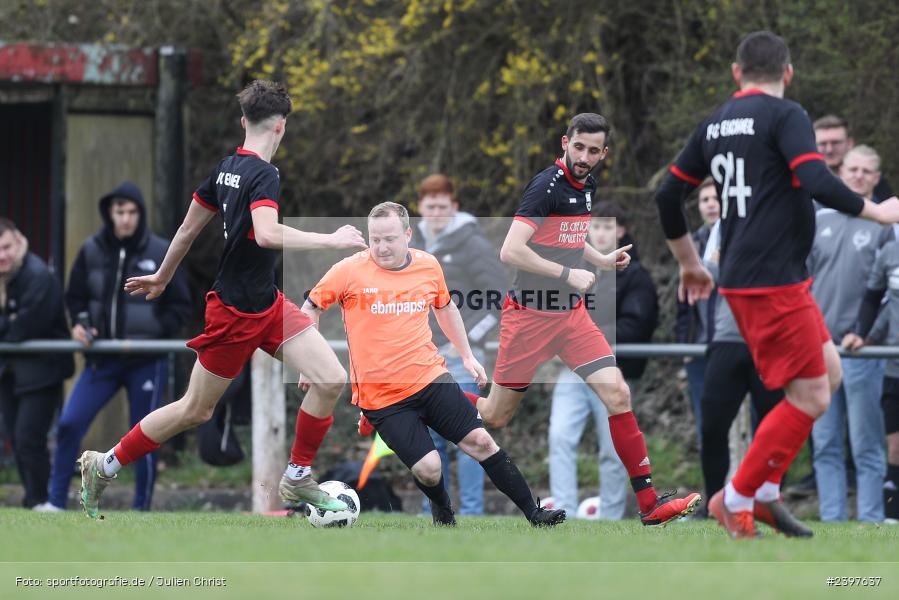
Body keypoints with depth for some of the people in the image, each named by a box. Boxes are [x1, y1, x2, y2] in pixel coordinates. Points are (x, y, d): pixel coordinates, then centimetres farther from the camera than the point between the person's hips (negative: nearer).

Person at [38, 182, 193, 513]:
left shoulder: (160, 253, -3)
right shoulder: (91, 251, 2)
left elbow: (180, 307, 1)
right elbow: (75, 297, 14)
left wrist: (153, 334, -11)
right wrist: (80, 324, -5)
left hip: (147, 361, -2)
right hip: (103, 359, 2)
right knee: (69, 423, -10)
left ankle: (142, 508, 13)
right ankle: (55, 501, -3)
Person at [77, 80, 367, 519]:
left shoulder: (227, 167, 4)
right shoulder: (264, 175, -22)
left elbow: (188, 229, 14)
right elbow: (266, 234, -40)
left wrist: (162, 277, 27)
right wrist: (330, 240, -35)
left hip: (268, 304, 9)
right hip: (235, 313, -9)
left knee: (331, 380, -3)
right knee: (195, 410, 6)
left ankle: (297, 480, 9)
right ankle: (104, 465, 22)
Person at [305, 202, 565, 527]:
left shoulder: (428, 266, 2)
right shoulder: (350, 271, -10)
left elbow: (445, 307, 22)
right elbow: (310, 309, 2)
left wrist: (467, 355, 25)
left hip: (431, 378, 3)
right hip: (381, 399, -3)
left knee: (480, 441, -5)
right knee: (428, 469, -13)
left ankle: (534, 514, 6)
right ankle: (442, 509, 22)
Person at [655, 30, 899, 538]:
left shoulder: (716, 125, 14)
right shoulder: (785, 116, -9)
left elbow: (669, 196, 18)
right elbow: (818, 183, -22)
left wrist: (690, 263, 30)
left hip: (743, 278, 9)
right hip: (774, 282, -9)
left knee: (829, 373, 15)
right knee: (811, 398, -5)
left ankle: (764, 489, 14)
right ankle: (737, 501, 1)